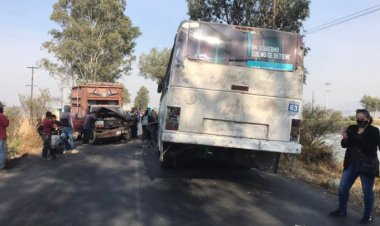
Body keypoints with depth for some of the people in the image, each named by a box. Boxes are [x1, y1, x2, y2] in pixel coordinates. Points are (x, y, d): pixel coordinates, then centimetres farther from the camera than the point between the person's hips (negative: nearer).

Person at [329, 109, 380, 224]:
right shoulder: (352, 128, 4)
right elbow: (344, 145, 6)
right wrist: (345, 139, -16)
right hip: (351, 164, 5)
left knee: (367, 191, 6)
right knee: (343, 188, 8)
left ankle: (368, 216, 22)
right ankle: (341, 210, 25)